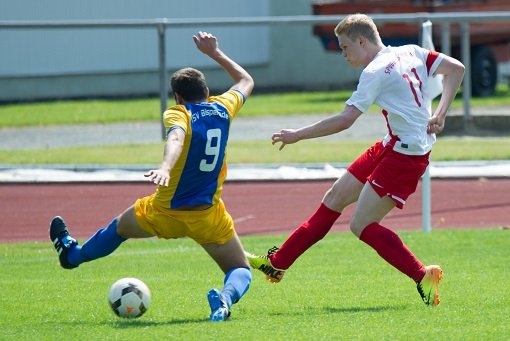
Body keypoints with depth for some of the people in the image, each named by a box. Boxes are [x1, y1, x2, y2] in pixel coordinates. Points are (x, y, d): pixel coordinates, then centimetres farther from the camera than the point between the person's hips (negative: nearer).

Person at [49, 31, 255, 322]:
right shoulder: (223, 108, -1)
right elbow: (246, 82, 20)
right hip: (209, 217, 1)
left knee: (120, 226, 29)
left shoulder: (178, 114, -13)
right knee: (241, 271, 11)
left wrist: (166, 167, -56)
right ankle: (226, 298, -25)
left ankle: (72, 254, 55)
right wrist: (215, 53, 26)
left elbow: (176, 138, -37)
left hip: (166, 211, -1)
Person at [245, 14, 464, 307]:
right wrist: (440, 113, 3)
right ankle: (277, 263, 20)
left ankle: (424, 277, -8)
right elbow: (456, 68, 7)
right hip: (391, 147, 10)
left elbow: (345, 119, -22)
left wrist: (298, 135, -14)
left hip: (407, 154, -10)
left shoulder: (376, 72, -16)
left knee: (361, 225, -9)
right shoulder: (411, 52, 8)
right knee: (336, 197, 13)